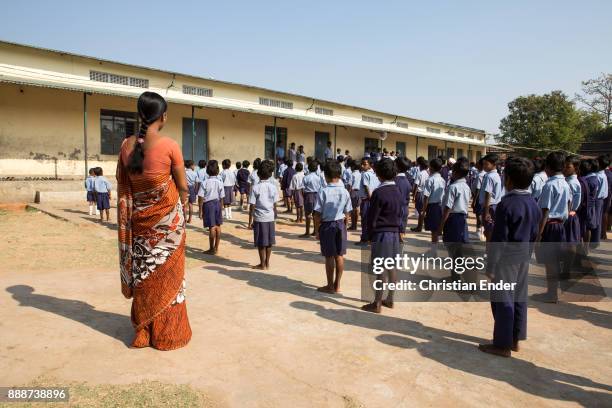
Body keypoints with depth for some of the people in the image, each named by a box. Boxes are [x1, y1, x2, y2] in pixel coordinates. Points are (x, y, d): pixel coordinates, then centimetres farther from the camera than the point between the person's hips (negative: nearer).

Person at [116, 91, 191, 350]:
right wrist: (181, 205, 10)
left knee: (142, 272, 15)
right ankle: (167, 333, 20)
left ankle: (143, 331, 27)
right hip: (167, 216, -4)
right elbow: (183, 186, -8)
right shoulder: (170, 146, -15)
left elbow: (122, 182, 7)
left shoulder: (127, 145, -1)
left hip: (139, 216, 4)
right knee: (167, 273, 8)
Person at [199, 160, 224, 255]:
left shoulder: (205, 183, -12)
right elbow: (221, 197, 1)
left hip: (208, 204, -3)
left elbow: (201, 198, -11)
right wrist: (220, 207, 13)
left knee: (212, 227, 0)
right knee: (218, 226, 12)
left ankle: (212, 249, 8)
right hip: (217, 204, 4)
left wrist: (201, 210, -4)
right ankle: (216, 248, 23)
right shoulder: (220, 182, -4)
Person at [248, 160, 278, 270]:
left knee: (261, 243, 6)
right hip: (270, 218, 4)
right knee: (269, 242, 12)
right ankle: (267, 263, 22)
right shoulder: (273, 187, -1)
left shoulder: (255, 188, -10)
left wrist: (250, 221, -3)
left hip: (259, 218, -3)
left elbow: (252, 207, -10)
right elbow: (274, 205, 3)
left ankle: (262, 264, 15)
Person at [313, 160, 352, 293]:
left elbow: (318, 214, -12)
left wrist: (317, 230, -2)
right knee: (339, 255, 12)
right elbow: (346, 213, 4)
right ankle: (337, 285, 23)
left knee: (329, 256, 5)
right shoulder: (345, 192, -2)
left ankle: (330, 286, 15)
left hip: (327, 225, -4)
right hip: (340, 224, 4)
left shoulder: (323, 192, -15)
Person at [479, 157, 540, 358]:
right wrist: (526, 254, 22)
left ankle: (502, 345, 11)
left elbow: (499, 239, -19)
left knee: (503, 301, 1)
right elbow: (534, 235, 13)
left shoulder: (506, 204, -19)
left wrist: (490, 266, -13)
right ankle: (515, 340, 28)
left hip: (506, 258, -8)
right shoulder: (533, 204, 6)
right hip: (524, 257, 8)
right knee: (519, 299, 16)